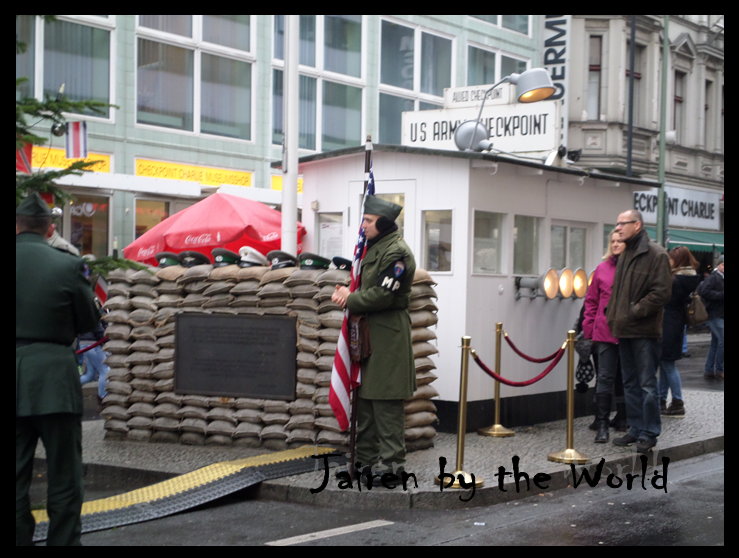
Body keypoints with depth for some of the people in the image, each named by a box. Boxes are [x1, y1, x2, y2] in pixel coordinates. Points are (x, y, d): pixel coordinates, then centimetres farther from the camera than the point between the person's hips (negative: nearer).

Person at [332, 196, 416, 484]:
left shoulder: (396, 252, -16)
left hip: (387, 333, -10)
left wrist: (350, 300, -9)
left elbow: (382, 295, -21)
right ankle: (366, 457, 23)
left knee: (386, 400, -7)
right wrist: (347, 295, 1)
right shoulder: (375, 248, 17)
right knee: (365, 395, 14)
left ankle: (392, 460, -1)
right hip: (369, 331, 11)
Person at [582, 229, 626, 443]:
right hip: (605, 331, 1)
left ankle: (623, 420, 26)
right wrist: (589, 327, 5)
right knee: (605, 377, -2)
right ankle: (602, 425, -1)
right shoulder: (603, 269, 6)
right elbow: (591, 300, 11)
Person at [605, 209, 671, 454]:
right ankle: (636, 429, 22)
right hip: (624, 330, 8)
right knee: (630, 384, 14)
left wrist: (635, 312, -16)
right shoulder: (624, 255, 16)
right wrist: (613, 317, 10)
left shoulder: (656, 254, -9)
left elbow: (662, 292, -16)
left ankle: (649, 433, 3)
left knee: (647, 385, -3)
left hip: (644, 331, -8)